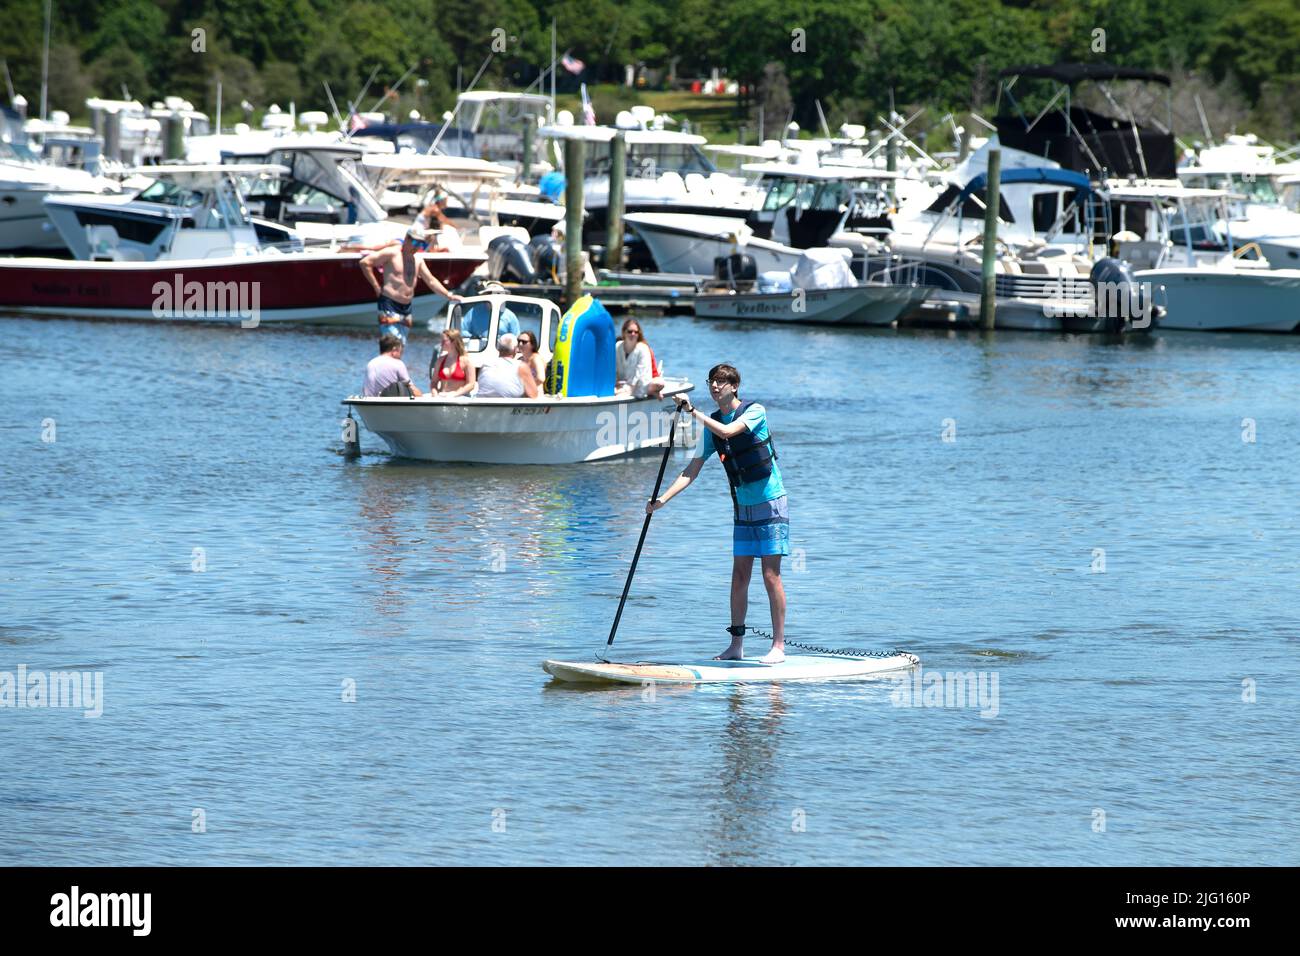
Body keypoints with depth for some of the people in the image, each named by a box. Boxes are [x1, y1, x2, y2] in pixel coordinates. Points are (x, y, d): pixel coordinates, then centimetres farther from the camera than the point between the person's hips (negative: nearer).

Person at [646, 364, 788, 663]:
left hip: (771, 505, -6)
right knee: (739, 576, 5)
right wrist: (662, 499, -6)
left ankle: (778, 646, -5)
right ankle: (736, 645, 9)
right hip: (743, 509, 6)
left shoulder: (755, 411, -12)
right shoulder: (711, 426, 5)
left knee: (771, 575, -8)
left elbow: (727, 431, -30)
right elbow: (692, 469, 4)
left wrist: (692, 411, -27)